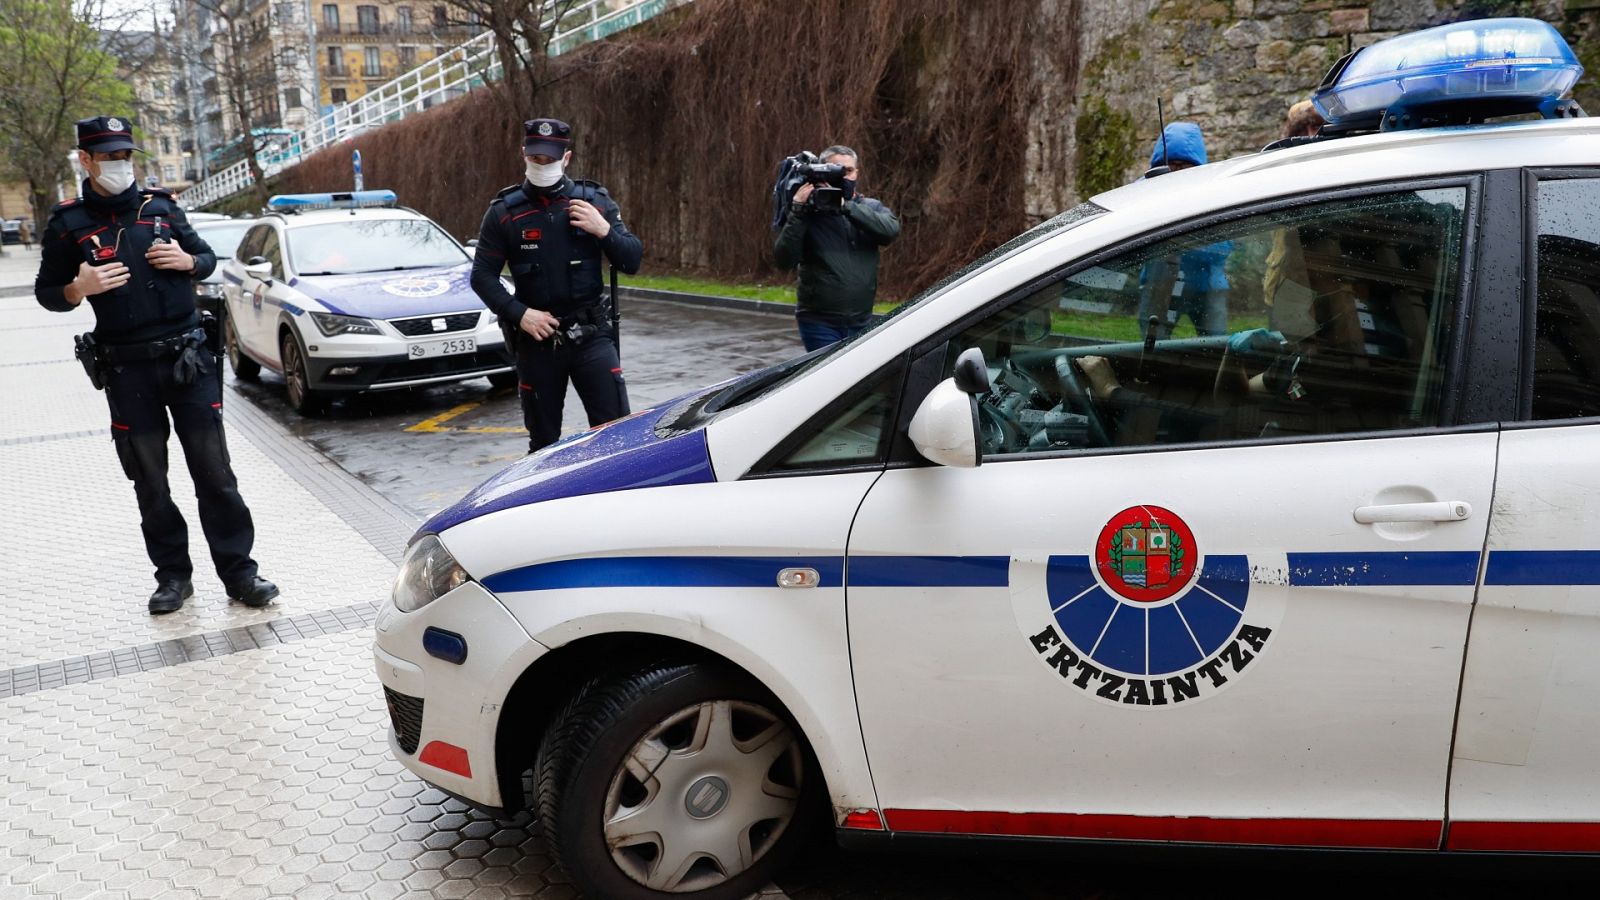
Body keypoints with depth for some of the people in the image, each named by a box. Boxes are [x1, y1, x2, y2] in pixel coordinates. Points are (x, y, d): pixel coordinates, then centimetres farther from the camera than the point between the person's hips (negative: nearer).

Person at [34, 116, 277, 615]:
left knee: (214, 471, 0)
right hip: (127, 369, 0)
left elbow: (208, 257, 17)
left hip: (188, 359, 1)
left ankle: (239, 572, 5)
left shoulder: (161, 207, 7)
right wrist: (79, 289, -14)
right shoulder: (68, 224, 3)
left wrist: (186, 261, -5)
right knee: (150, 481, 7)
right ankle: (173, 575, 19)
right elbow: (46, 293, 8)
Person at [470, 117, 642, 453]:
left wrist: (604, 230, -15)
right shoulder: (504, 212, 2)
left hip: (591, 335, 0)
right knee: (543, 441, 9)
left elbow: (633, 261, 3)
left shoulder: (595, 201, 3)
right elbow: (482, 275, 2)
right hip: (535, 339, 1)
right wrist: (519, 314, -12)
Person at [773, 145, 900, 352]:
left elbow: (891, 229, -17)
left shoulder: (872, 208, 6)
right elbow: (784, 260, -13)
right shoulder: (808, 212, -3)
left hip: (862, 321, 3)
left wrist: (846, 206, -25)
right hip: (820, 322, -3)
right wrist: (797, 213, -22)